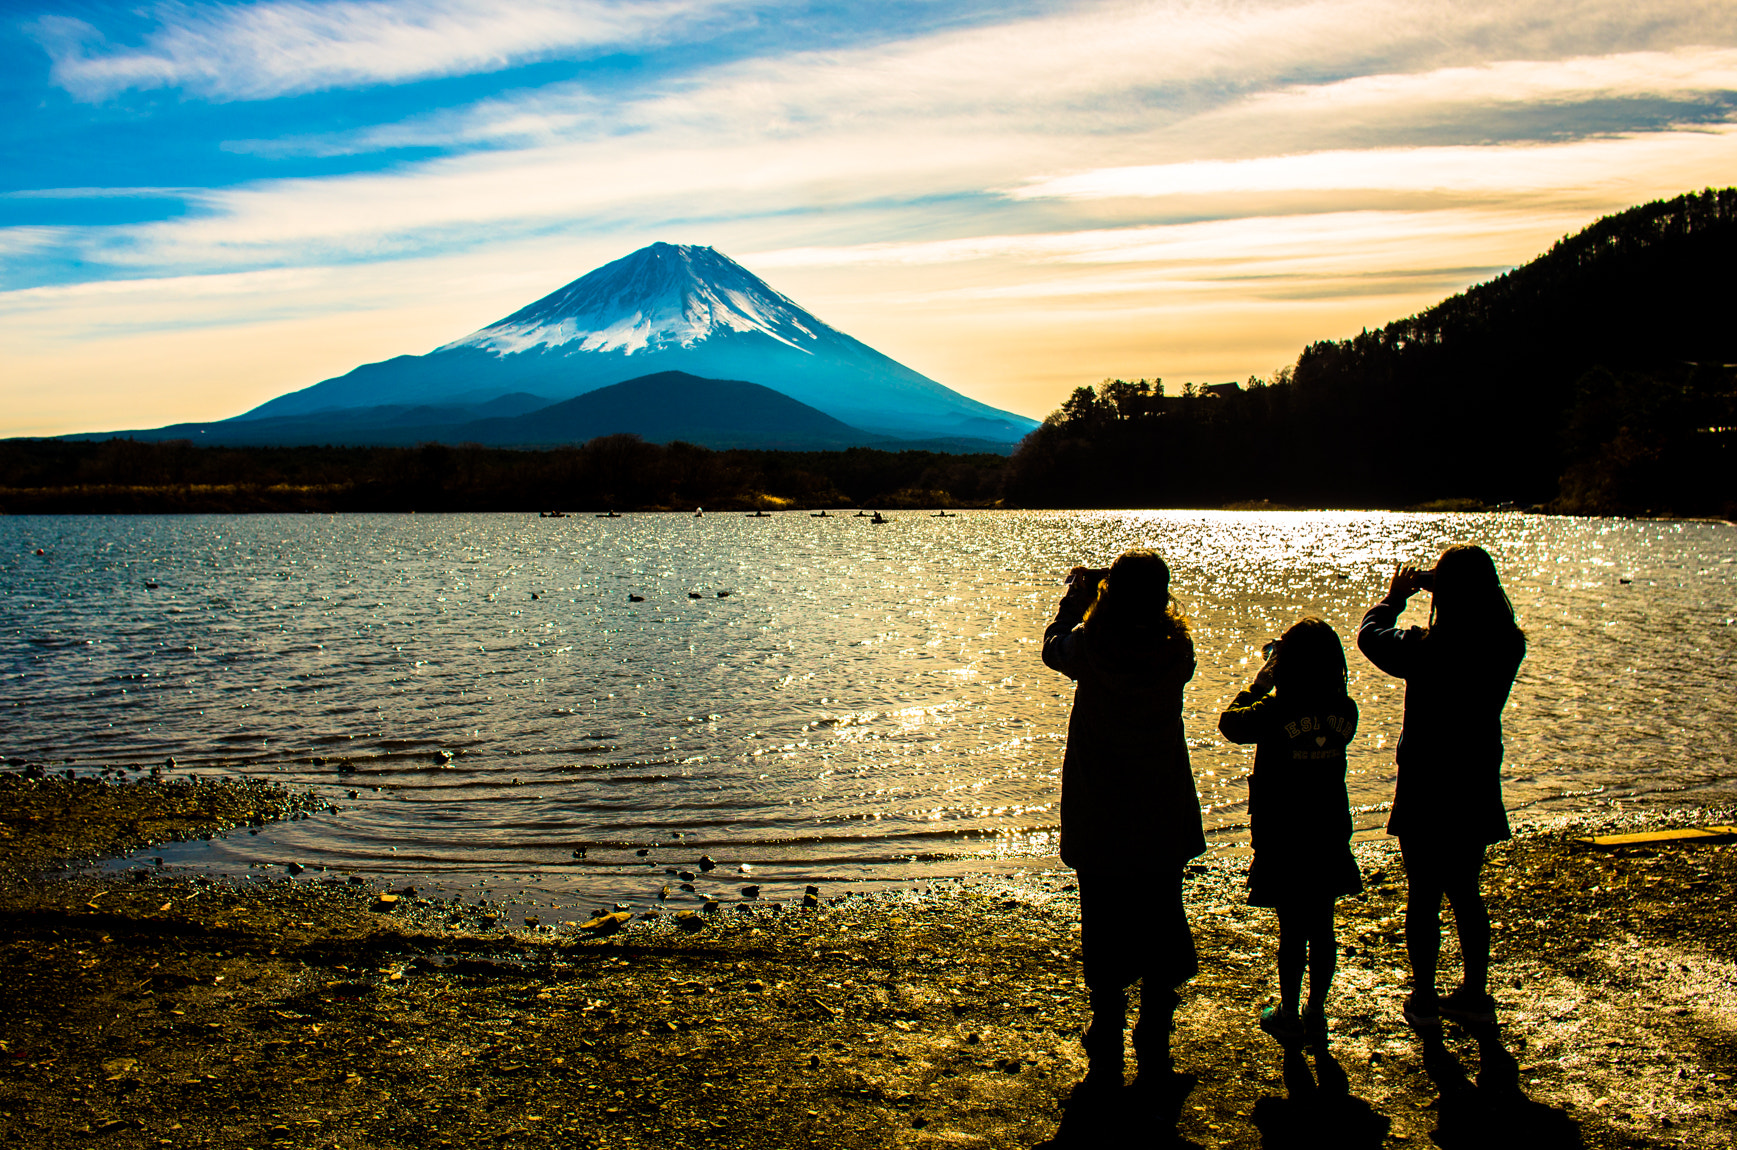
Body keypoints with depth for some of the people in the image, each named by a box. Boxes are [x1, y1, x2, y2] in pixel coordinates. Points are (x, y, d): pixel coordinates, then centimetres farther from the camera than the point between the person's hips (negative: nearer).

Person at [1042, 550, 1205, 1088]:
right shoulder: (1177, 651, -12)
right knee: (1161, 936, 14)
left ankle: (1106, 1063, 15)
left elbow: (1054, 646, 7)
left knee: (1104, 941, 9)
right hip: (1164, 823, 1)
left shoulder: (1089, 646, -15)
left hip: (1098, 826, -1)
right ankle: (1155, 1055, 22)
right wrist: (1149, 601, 15)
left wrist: (1077, 593, 19)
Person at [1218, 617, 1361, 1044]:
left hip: (1283, 841, -4)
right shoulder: (1346, 712, -9)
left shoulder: (1274, 713, -21)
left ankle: (1289, 1016, 21)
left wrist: (1261, 680, 2)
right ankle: (1316, 1015, 27)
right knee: (1322, 929, 14)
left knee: (1292, 930, 8)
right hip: (1329, 837, 4)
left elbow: (1229, 722, -3)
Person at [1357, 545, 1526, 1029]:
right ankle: (1475, 995, 27)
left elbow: (1370, 634, -4)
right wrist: (1461, 589, 18)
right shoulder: (1507, 649, -10)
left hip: (1425, 793, -4)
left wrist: (1395, 597, 13)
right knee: (1465, 891, 20)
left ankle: (1424, 1000, 17)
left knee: (1423, 896, 8)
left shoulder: (1425, 652, -22)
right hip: (1477, 790, 5)